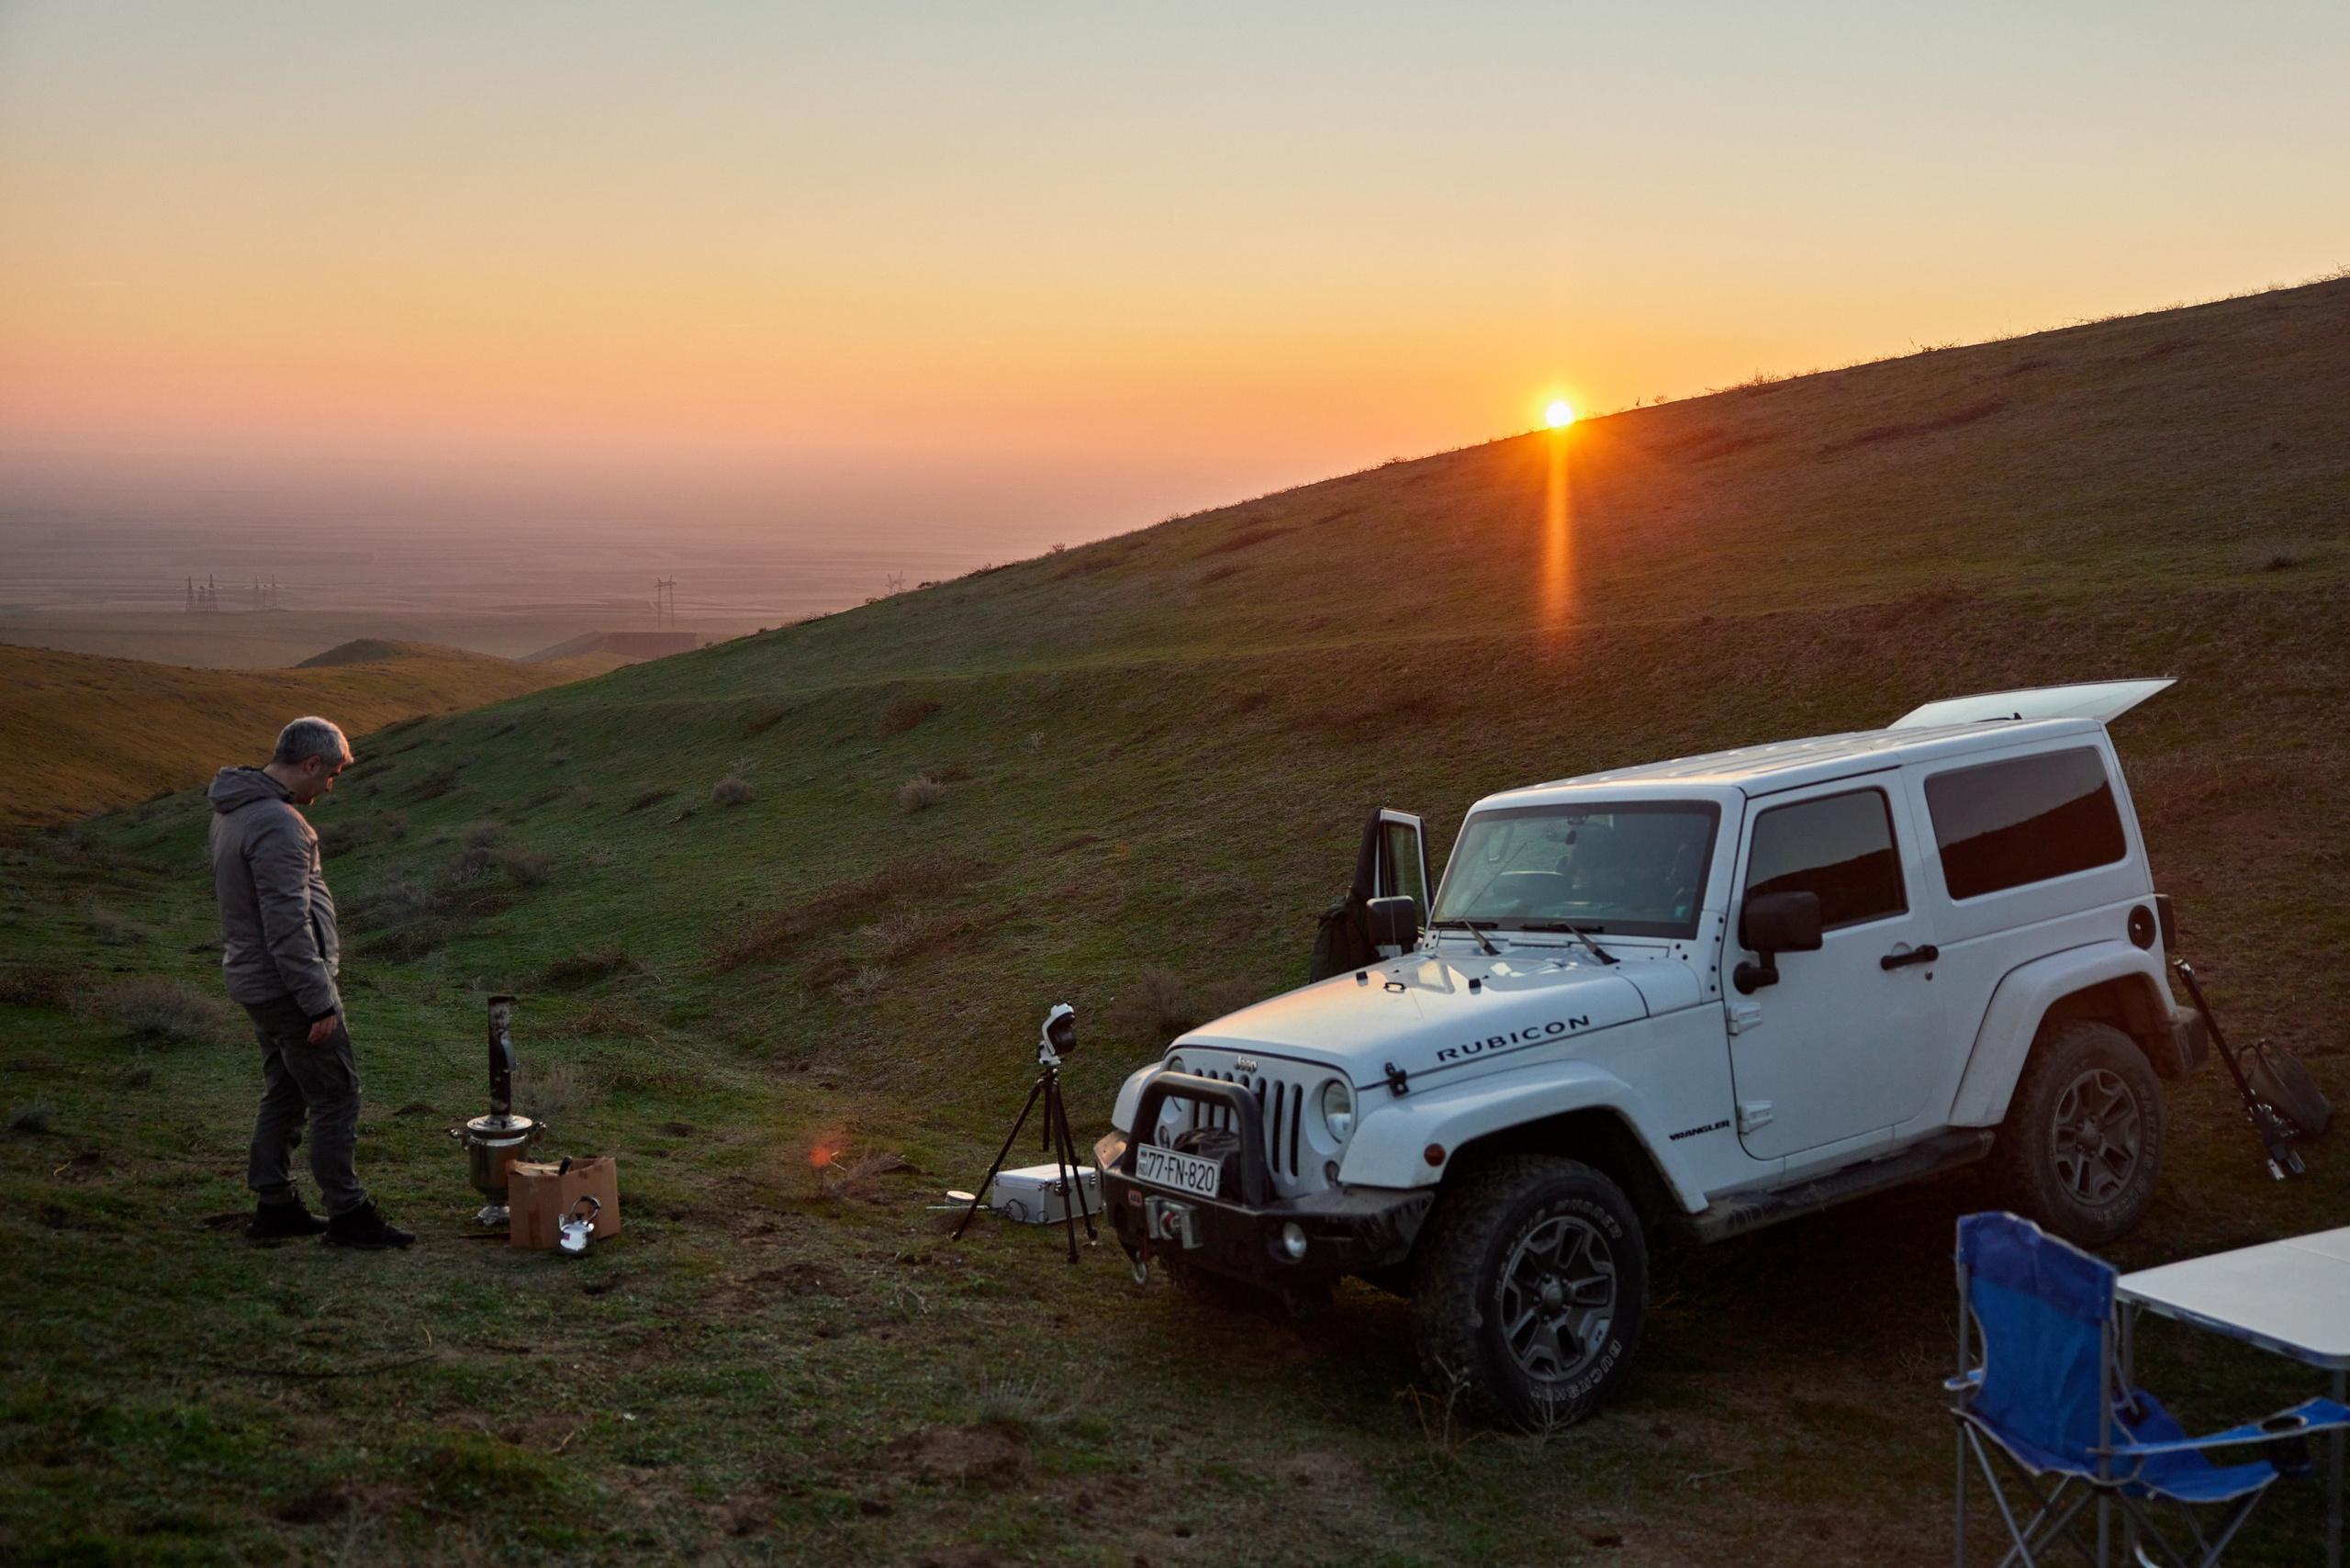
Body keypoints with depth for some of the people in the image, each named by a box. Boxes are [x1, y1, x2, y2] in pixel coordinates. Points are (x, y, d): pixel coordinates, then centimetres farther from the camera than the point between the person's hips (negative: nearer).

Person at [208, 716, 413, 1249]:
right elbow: (288, 925, -26)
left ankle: (274, 1206, 25)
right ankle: (348, 1215, 4)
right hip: (288, 984, -10)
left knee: (285, 1093, 18)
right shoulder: (278, 825, -23)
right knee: (335, 1095, -2)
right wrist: (319, 1002, -22)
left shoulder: (233, 809, 10)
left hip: (254, 979, 10)